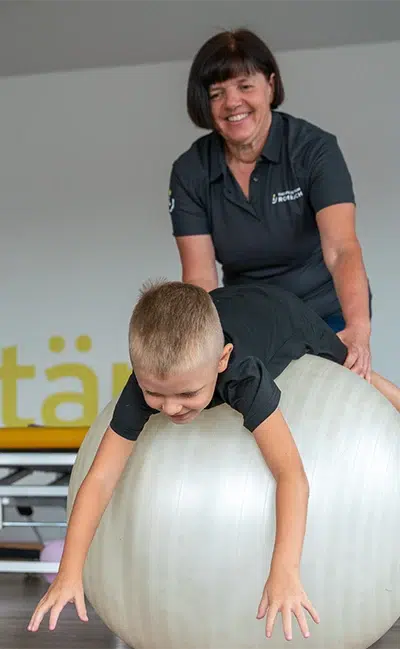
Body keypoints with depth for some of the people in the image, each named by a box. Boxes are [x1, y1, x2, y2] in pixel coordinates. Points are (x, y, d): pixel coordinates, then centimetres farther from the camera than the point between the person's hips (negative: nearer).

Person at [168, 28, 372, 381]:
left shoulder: (314, 149, -18)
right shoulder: (190, 172, -9)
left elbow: (341, 248, -31)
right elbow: (200, 277, -14)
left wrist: (358, 328, -48)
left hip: (327, 315, -2)